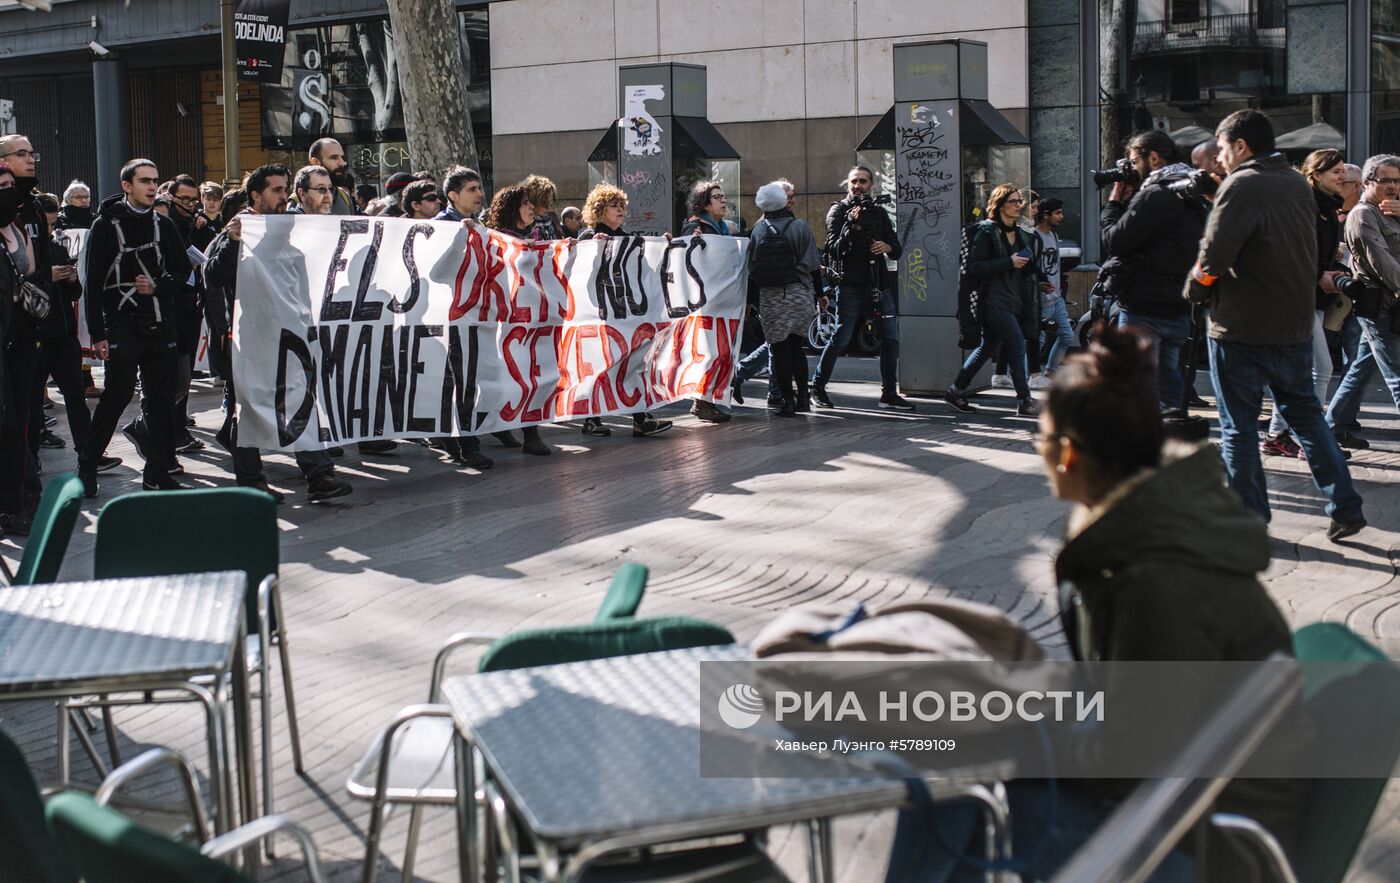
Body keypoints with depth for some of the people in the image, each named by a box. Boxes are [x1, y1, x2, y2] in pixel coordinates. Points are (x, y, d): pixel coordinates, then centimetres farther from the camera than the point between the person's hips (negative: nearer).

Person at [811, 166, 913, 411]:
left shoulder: (878, 212, 15)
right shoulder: (838, 211, 0)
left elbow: (897, 250, 16)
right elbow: (834, 250, -12)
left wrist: (888, 247, -7)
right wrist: (852, 226, -25)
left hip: (879, 284, 5)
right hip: (850, 285, -5)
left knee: (890, 339, 1)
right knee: (841, 339, -2)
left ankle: (889, 393, 8)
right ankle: (818, 387, 11)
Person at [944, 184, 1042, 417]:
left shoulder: (1021, 234, 17)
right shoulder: (987, 231, -7)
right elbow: (974, 267, -16)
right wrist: (1009, 263, -18)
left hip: (1013, 301, 8)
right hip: (994, 300, -8)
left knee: (987, 348, 12)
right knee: (1017, 345, -13)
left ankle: (956, 391, 22)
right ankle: (1025, 402, -8)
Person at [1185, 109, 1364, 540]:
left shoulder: (1241, 186, -15)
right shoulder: (1299, 185, 10)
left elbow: (1213, 258, -23)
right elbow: (1311, 252, 15)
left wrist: (1196, 290, -5)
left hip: (1241, 327, -7)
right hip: (1296, 324, 7)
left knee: (1239, 426, 4)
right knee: (1306, 414, 17)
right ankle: (1345, 508, 14)